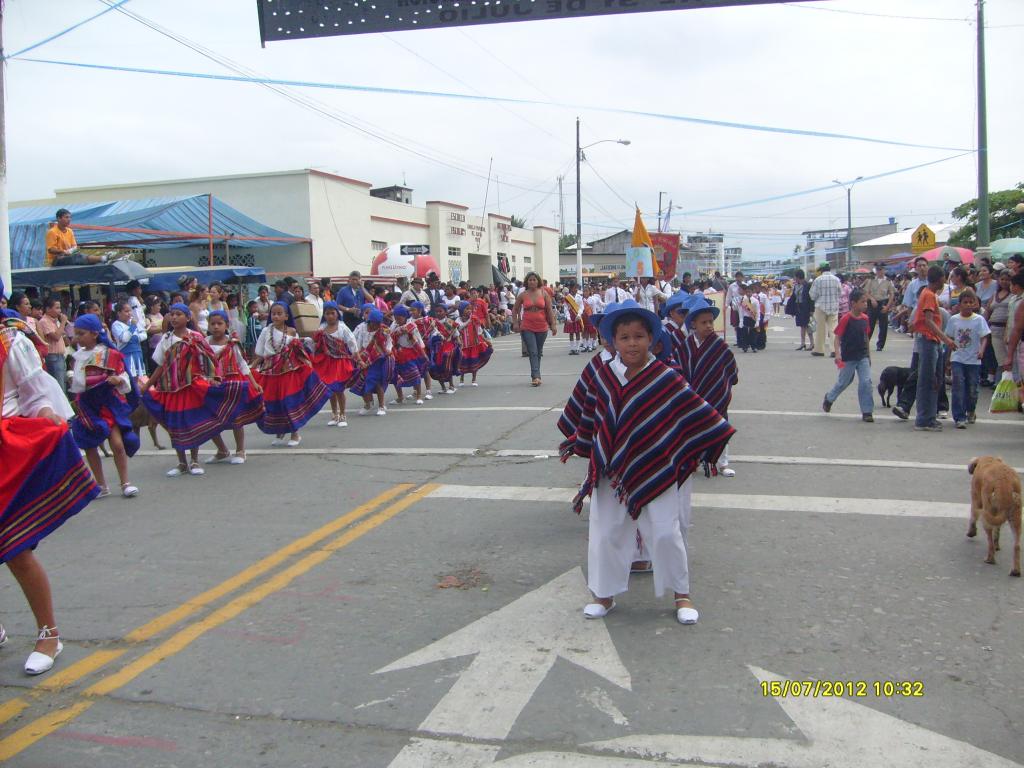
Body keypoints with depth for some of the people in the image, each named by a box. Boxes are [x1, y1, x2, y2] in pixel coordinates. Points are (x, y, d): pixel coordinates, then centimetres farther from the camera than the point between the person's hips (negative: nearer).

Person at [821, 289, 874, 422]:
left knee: (866, 382, -5)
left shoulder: (865, 318, 2)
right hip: (848, 357, -4)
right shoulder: (846, 319, -15)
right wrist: (837, 354, -23)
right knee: (844, 382, 10)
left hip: (863, 357, 4)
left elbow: (866, 337, 12)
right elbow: (837, 337, -14)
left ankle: (867, 411, 1)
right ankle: (829, 398, 39)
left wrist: (868, 355, 17)